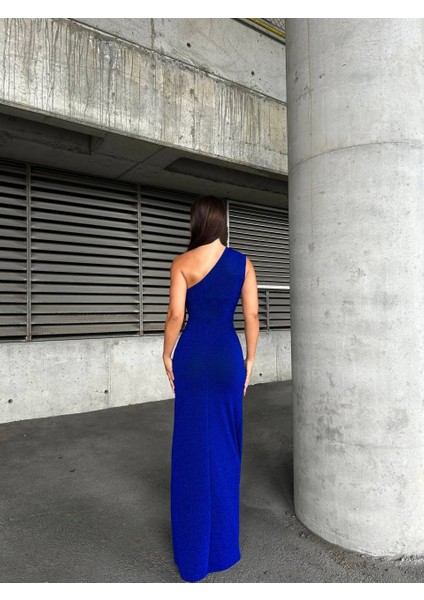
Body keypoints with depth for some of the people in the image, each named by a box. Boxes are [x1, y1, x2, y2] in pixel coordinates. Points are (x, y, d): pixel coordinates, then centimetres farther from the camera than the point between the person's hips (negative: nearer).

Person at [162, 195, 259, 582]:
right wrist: (250, 360, 8)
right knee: (225, 446, 14)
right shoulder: (243, 262, 2)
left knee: (192, 447, 10)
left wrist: (167, 355, 5)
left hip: (192, 356, -1)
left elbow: (175, 314, -8)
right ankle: (223, 544, 30)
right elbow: (252, 316, 0)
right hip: (228, 356, 2)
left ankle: (194, 550, 25)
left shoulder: (182, 263, -4)